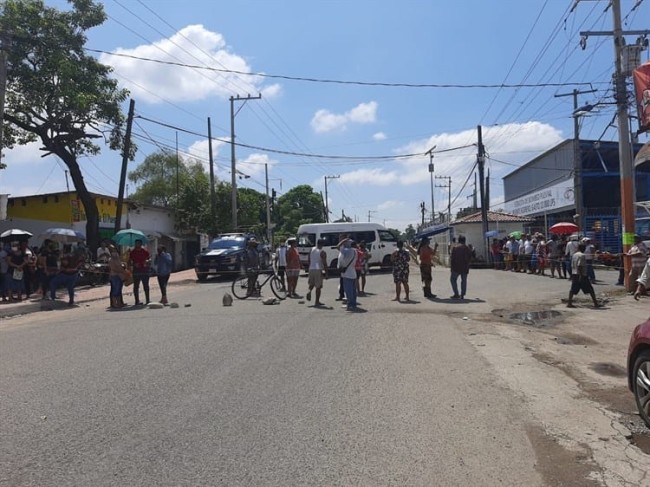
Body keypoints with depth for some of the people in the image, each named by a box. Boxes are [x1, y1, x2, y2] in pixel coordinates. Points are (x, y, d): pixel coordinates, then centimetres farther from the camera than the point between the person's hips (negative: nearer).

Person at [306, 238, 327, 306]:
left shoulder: (311, 249, 6)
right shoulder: (322, 252, -11)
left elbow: (309, 260, 12)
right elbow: (324, 263, -13)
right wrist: (326, 272, -4)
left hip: (311, 269, 5)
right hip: (318, 270, -5)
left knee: (311, 283, 23)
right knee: (318, 286, 3)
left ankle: (309, 291, -8)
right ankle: (317, 302, 7)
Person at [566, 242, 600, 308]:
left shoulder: (574, 255, 11)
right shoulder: (582, 255, -13)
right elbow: (580, 266, -21)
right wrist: (581, 275, -22)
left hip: (574, 274, 8)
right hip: (582, 275, -8)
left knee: (573, 290, 6)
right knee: (590, 289, 3)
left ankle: (569, 303, 1)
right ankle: (595, 303, 7)